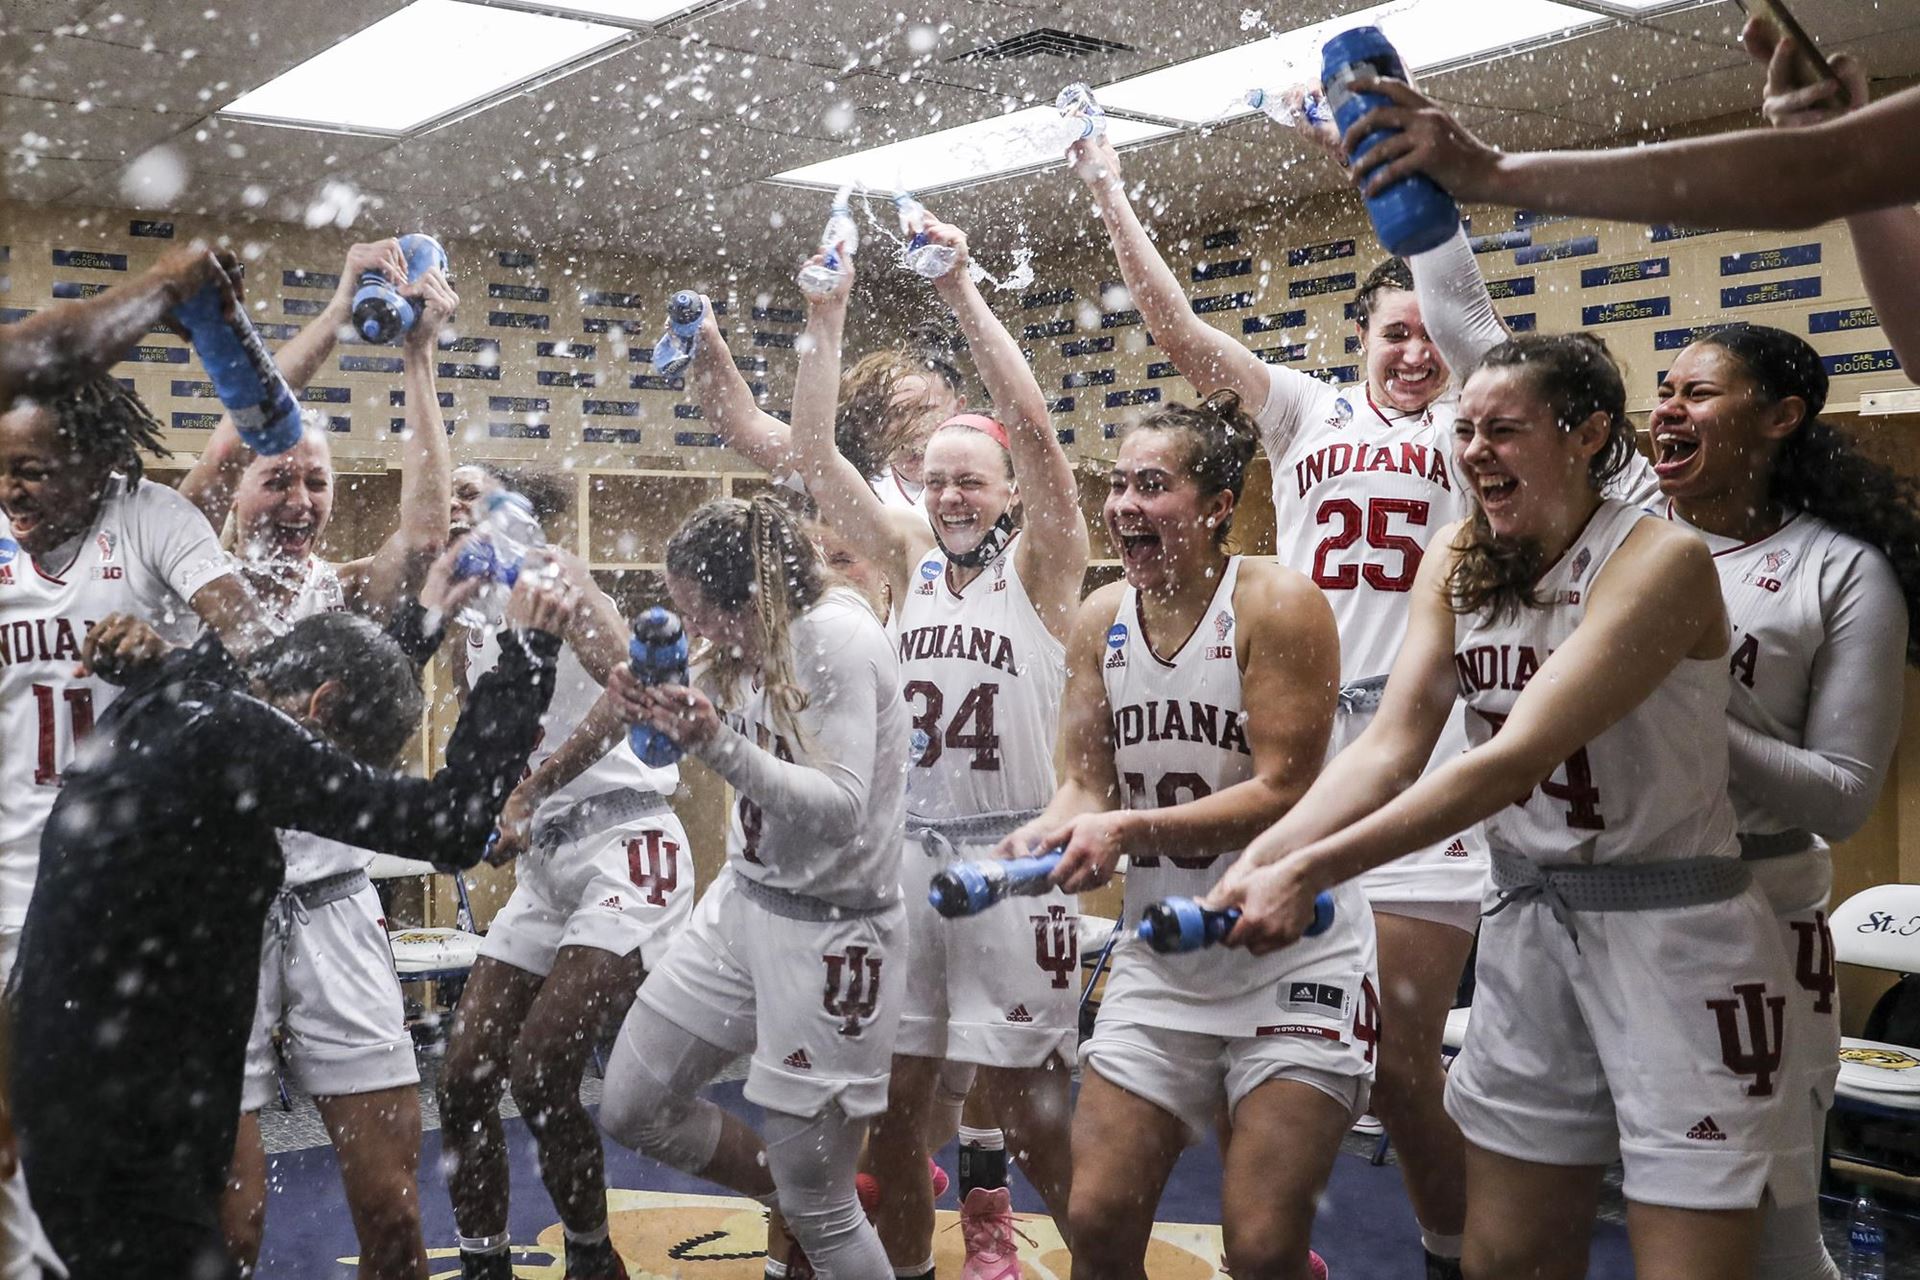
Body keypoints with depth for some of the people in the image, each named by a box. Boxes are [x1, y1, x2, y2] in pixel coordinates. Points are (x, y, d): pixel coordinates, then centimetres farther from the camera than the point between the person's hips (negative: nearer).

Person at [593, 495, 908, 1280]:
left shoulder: (837, 635, -19)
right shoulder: (750, 646, 6)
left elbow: (841, 809, -25)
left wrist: (718, 746, -36)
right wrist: (659, 714, 1)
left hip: (830, 931, -9)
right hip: (743, 901, 9)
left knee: (818, 1212, -1)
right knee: (632, 1107, 13)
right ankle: (797, 1196, 29)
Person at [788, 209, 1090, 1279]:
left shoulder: (1042, 565, -2)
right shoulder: (913, 559, 10)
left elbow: (1034, 431, -17)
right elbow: (816, 457, 4)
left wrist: (963, 292, -19)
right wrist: (827, 323, -6)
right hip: (911, 851, 5)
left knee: (1033, 1111, 0)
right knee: (892, 1102, 10)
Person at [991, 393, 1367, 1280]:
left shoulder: (1276, 603, -14)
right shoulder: (1101, 619, 3)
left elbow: (1284, 792, -19)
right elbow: (1088, 781, 5)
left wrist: (1130, 828, -28)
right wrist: (1049, 833, -17)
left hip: (1293, 953, -5)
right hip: (1162, 956, 5)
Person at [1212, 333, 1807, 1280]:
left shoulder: (1659, 559, -18)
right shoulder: (1457, 560, 2)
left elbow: (1518, 757, -28)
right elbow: (1390, 746, -6)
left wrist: (1310, 870, -33)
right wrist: (1260, 860, -22)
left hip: (1673, 929, -6)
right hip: (1527, 920, 6)